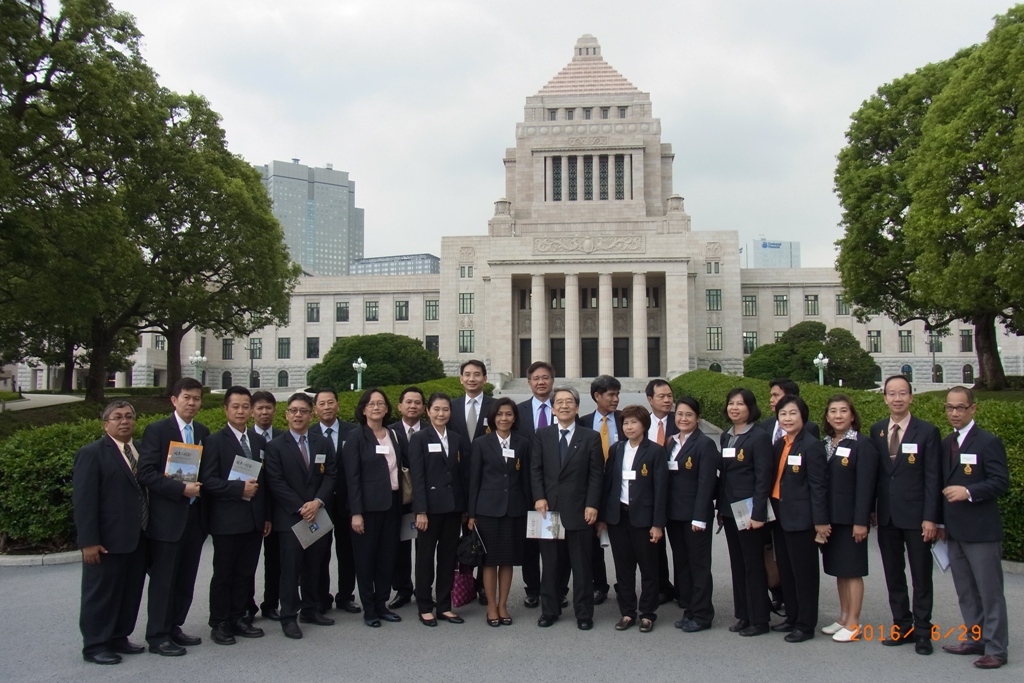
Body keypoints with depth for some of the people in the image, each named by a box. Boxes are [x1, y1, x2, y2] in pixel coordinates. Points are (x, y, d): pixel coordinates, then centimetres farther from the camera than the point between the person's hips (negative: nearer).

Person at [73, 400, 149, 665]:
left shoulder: (142, 450, 10)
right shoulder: (92, 453, -8)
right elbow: (83, 500, -13)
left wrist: (149, 530, 10)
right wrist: (88, 541, -18)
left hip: (138, 539, 7)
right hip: (108, 541, -6)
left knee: (131, 592, 14)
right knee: (101, 593, 5)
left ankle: (119, 638, 28)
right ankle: (94, 645, 17)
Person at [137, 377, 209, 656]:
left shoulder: (203, 432, 10)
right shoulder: (156, 430, -7)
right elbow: (146, 473, -14)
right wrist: (181, 488, -21)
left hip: (195, 516, 6)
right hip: (167, 517, -6)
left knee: (186, 579, 13)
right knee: (163, 579, 2)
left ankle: (173, 628, 26)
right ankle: (157, 636, 13)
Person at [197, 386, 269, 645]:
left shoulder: (259, 441, 12)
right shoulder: (215, 441, -4)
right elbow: (208, 480, -12)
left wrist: (266, 516, 11)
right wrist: (239, 489, -21)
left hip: (254, 519, 5)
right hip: (227, 520, -5)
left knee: (246, 573, 11)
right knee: (223, 574, 5)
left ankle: (237, 618, 22)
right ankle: (219, 623, 16)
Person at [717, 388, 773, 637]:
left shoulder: (759, 437, -10)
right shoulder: (726, 437, 12)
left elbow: (763, 478, -14)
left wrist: (758, 514, -19)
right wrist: (720, 508, 12)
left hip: (748, 510, -7)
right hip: (729, 510, 7)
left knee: (753, 565, 1)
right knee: (737, 564, 12)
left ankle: (758, 621, 11)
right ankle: (743, 615, 22)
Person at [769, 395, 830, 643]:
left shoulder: (812, 445, -12)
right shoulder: (779, 445, 10)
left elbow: (818, 485, -15)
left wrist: (820, 521, -16)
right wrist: (770, 510, 8)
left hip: (800, 517, -8)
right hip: (780, 515, 8)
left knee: (804, 571, 2)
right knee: (785, 570, 15)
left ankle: (806, 625, 13)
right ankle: (792, 617, 28)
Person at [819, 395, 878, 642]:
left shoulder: (862, 445, -9)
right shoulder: (824, 444, 9)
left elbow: (865, 485, -14)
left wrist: (861, 521, -17)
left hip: (850, 518, -6)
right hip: (829, 517, 6)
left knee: (852, 570, 2)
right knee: (838, 569, 14)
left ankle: (853, 623, 11)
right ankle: (843, 617, 25)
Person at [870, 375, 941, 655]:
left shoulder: (927, 431, -6)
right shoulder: (876, 430, 6)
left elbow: (933, 477, -8)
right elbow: (874, 472, 9)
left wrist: (930, 517, -13)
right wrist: (872, 509, 6)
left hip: (916, 516, -4)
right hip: (886, 516, 4)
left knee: (921, 576, 5)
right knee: (893, 575, 11)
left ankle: (922, 631, 15)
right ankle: (902, 626, 23)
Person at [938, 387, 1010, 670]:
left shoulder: (989, 442, -8)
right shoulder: (946, 443, 13)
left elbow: (1001, 481, -14)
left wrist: (968, 492, -25)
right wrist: (941, 520, 13)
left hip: (981, 530, -7)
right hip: (954, 530, 7)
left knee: (989, 591, 1)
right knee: (966, 592, 14)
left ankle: (995, 649, 8)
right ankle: (975, 639, 25)